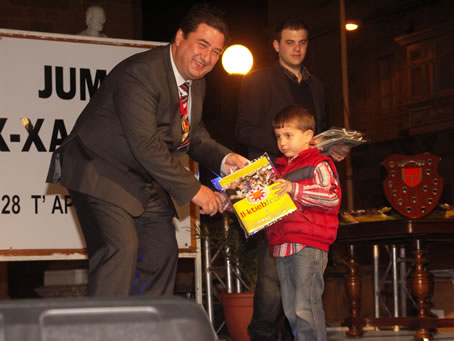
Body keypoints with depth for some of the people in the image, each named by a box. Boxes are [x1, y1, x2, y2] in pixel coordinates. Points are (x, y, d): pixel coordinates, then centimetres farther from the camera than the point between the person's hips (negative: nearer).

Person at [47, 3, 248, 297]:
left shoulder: (196, 81, 4)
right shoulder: (140, 73, -26)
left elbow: (194, 135, 14)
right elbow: (146, 144, -30)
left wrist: (224, 159, -7)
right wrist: (193, 190, -26)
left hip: (144, 179, 9)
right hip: (101, 173, -9)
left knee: (162, 253, 7)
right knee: (121, 248, -24)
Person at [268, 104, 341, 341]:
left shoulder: (319, 165, -1)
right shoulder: (279, 168, 21)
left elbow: (332, 197, -14)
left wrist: (295, 189, -21)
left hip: (309, 245, -7)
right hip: (281, 246, 8)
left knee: (305, 307, -13)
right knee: (290, 310, 9)